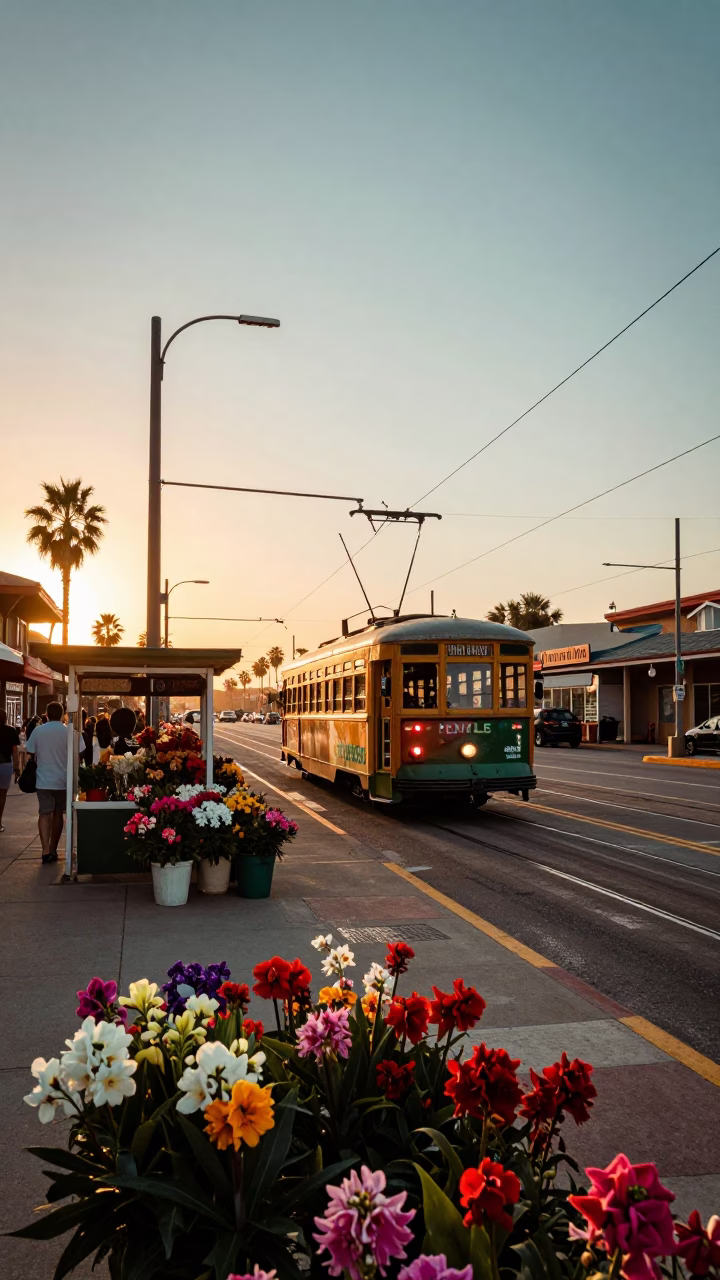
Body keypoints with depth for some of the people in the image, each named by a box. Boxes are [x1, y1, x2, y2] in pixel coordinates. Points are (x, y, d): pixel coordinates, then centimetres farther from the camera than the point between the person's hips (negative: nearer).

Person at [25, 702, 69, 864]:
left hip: (44, 779, 0)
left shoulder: (38, 730, -4)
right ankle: (53, 849, 22)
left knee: (45, 813, 0)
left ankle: (46, 850, -15)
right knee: (57, 814, 13)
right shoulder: (69, 731, -7)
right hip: (64, 780, 0)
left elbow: (30, 754, 2)